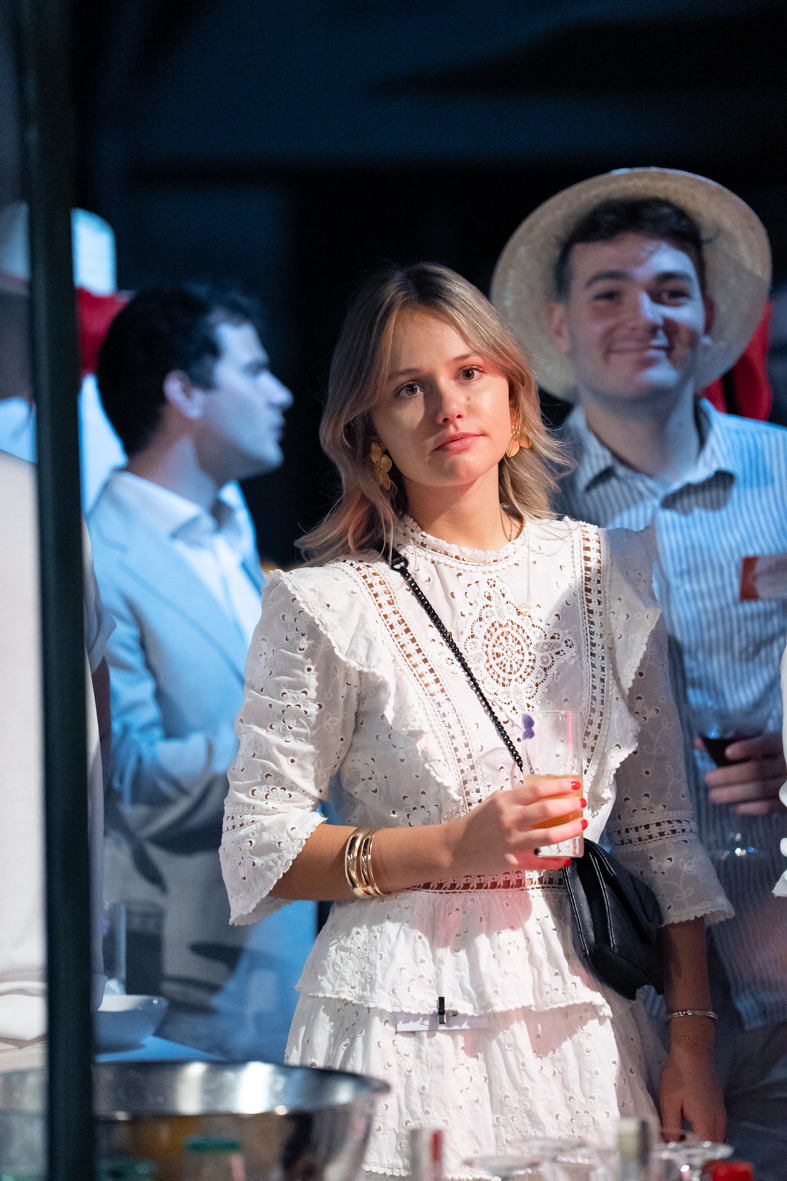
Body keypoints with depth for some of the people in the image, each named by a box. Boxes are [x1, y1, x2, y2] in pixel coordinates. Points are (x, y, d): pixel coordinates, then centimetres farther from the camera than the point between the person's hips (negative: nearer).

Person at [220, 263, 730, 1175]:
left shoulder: (609, 572, 7)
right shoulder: (325, 605, -4)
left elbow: (661, 827, 9)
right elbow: (259, 851, -4)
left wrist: (692, 1041, 2)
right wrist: (450, 847, -17)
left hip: (582, 1021, 4)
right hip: (404, 1030, -3)